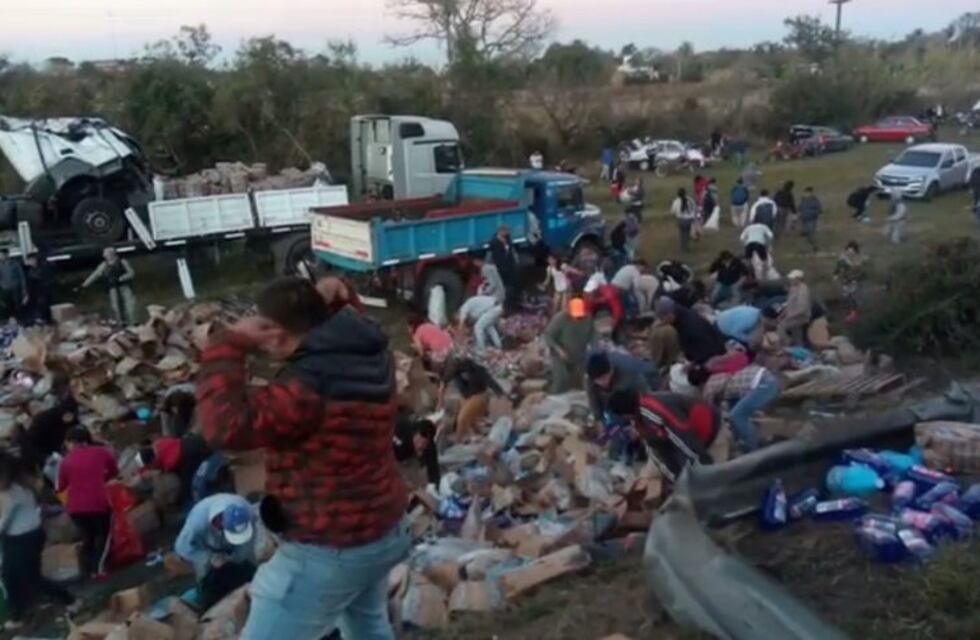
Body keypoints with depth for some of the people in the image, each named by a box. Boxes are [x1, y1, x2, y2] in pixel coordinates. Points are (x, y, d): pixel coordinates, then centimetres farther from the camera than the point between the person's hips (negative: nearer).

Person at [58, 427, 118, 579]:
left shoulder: (67, 460, 4)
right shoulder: (102, 452, 3)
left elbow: (61, 486, 10)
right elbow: (114, 471, 16)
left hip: (76, 507, 2)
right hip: (99, 503, -2)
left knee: (87, 536, 23)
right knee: (103, 536, 17)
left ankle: (89, 569, 21)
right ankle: (98, 568, 3)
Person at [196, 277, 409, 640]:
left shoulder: (310, 386, -30)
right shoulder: (371, 356, -2)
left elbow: (226, 427, -34)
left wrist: (228, 345, -24)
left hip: (328, 551, -9)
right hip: (385, 529, 9)